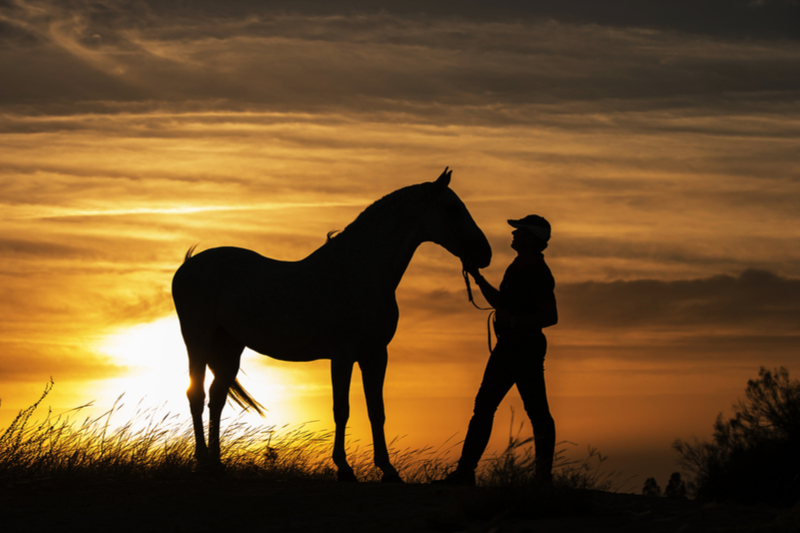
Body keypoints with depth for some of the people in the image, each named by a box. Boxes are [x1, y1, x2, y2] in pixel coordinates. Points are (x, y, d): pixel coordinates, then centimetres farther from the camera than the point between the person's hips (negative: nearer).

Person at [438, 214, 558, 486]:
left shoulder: (538, 274, -16)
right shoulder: (517, 266, 14)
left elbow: (551, 316, -23)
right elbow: (500, 302, 24)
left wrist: (513, 321, -26)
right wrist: (477, 276, 16)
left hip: (527, 348, -10)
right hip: (507, 347, 10)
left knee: (536, 411, 1)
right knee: (483, 407, 7)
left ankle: (544, 476, 11)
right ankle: (464, 472, 8)